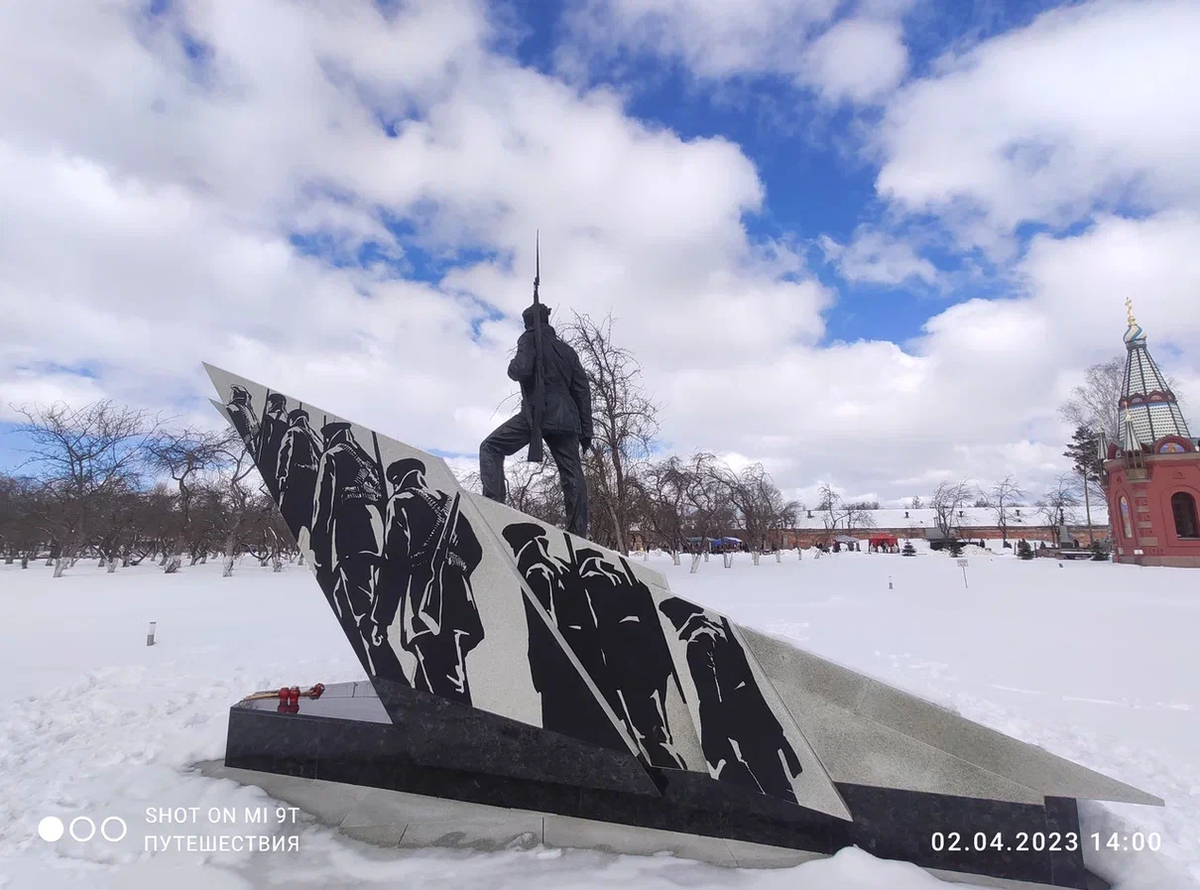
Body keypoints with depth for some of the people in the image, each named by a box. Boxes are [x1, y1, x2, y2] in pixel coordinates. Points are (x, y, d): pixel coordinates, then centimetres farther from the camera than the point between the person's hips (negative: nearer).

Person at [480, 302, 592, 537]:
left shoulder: (531, 339, 7)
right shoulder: (567, 350, 23)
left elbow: (521, 371, -13)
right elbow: (583, 391, 18)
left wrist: (513, 366, 13)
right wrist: (586, 431, 18)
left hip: (537, 413, -5)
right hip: (566, 419, 5)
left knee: (491, 447, 4)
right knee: (573, 476, 4)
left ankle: (493, 504, -14)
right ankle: (579, 534, 1)